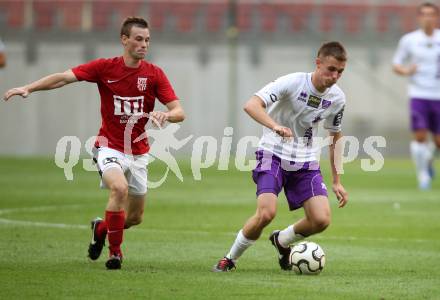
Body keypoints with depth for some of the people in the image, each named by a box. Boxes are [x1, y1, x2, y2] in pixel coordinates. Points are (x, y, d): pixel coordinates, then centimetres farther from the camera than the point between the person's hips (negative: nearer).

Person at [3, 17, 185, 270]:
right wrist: (29, 88, -27)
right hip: (109, 147, -3)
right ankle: (115, 251, -15)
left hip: (138, 153, 3)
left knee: (135, 217, 9)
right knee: (119, 188, -33)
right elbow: (64, 77, -14)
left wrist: (166, 114, -34)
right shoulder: (104, 68, -8)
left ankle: (101, 228, 44)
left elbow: (179, 112, -11)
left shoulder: (154, 74, -6)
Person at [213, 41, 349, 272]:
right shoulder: (293, 82, -18)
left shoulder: (337, 98, -2)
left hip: (306, 160, 5)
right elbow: (251, 105, -28)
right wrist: (275, 126, -46)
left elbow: (335, 137, 15)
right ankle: (230, 258, 1)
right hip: (273, 153, -5)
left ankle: (281, 241, 19)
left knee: (321, 220, -13)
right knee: (267, 212, -25)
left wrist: (337, 181, 14)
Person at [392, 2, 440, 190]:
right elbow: (396, 65, 9)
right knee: (419, 136, -13)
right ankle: (423, 175, 2)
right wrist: (405, 71, -12)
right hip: (418, 95, -1)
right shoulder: (409, 40, 2)